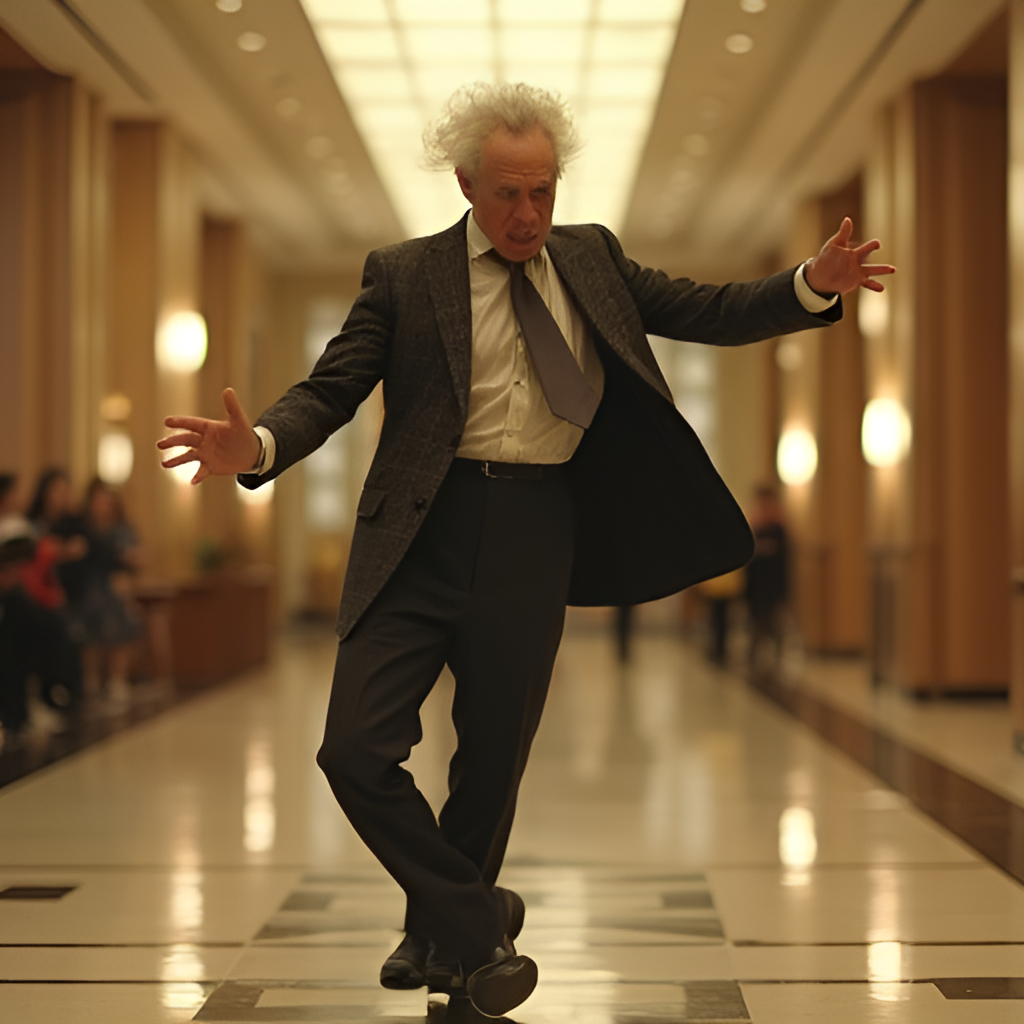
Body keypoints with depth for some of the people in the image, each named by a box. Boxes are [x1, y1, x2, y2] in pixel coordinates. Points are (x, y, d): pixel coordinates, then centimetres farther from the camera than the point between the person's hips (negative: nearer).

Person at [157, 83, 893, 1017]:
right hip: (423, 531, -2)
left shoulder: (591, 257, 13)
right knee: (356, 747, -11)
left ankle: (438, 939, 31)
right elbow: (331, 389, -2)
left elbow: (706, 314, 15)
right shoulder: (406, 275, 3)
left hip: (535, 533, 2)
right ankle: (476, 925, 8)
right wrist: (258, 445, -23)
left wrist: (814, 286, -1)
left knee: (494, 758, 9)